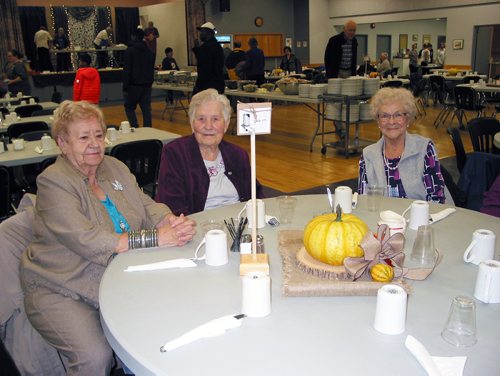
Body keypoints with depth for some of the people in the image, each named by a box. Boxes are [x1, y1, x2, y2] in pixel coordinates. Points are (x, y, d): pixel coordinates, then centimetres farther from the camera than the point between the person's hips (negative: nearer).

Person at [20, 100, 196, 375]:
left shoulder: (115, 168, 9)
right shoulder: (53, 182, -12)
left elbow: (148, 206, 4)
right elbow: (87, 241, -23)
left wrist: (173, 223, -20)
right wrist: (153, 238, -28)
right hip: (60, 290, -5)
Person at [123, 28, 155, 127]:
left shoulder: (130, 50, -8)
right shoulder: (149, 51, 11)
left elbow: (127, 70, -12)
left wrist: (125, 87, -10)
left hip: (134, 85, -5)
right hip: (147, 85, 5)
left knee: (129, 107, 6)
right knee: (146, 109, 6)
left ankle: (135, 128, -7)